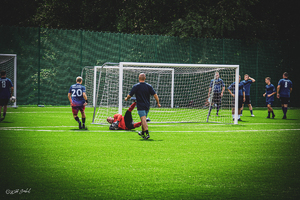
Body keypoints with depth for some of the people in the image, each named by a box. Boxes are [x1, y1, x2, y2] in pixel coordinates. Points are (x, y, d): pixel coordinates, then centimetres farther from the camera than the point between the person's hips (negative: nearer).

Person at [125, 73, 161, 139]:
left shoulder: (136, 86, -7)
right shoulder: (149, 86, 2)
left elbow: (129, 95, -1)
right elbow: (155, 95, -3)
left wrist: (126, 98, 20)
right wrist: (158, 103, 4)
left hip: (140, 106, -5)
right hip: (147, 106, 5)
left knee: (143, 120, -13)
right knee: (143, 120, 20)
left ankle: (147, 133, -27)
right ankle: (142, 133, 33)